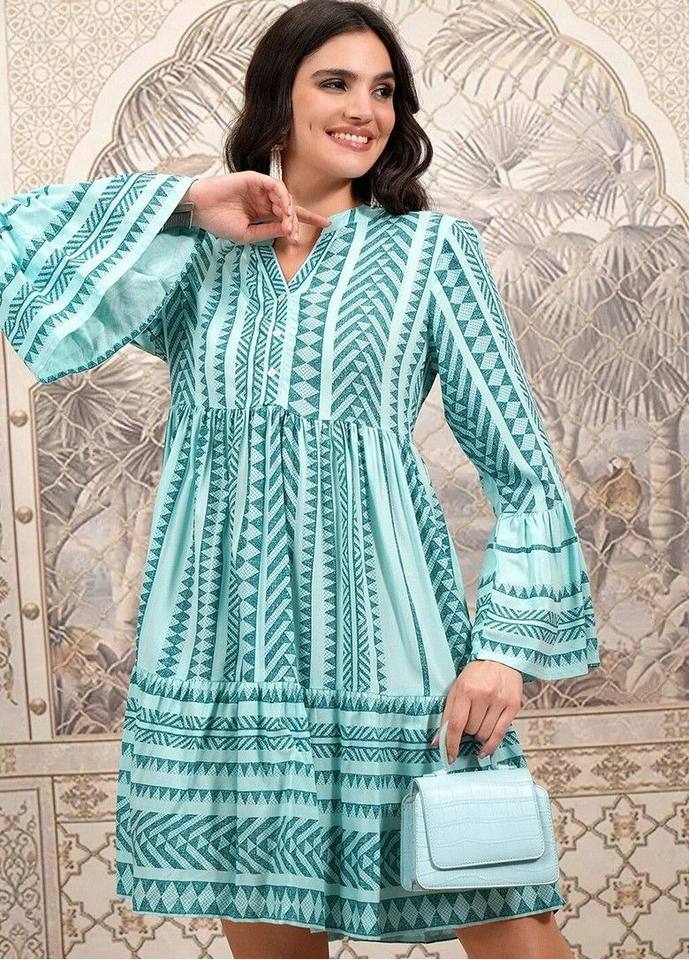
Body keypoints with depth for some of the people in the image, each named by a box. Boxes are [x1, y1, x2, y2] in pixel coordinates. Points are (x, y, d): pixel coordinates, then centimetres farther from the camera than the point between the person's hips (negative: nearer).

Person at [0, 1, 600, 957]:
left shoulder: (429, 249, 6)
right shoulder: (198, 261, 10)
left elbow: (522, 468, 3)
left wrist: (509, 645, -7)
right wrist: (187, 203, 0)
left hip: (386, 648, -1)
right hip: (224, 656, 2)